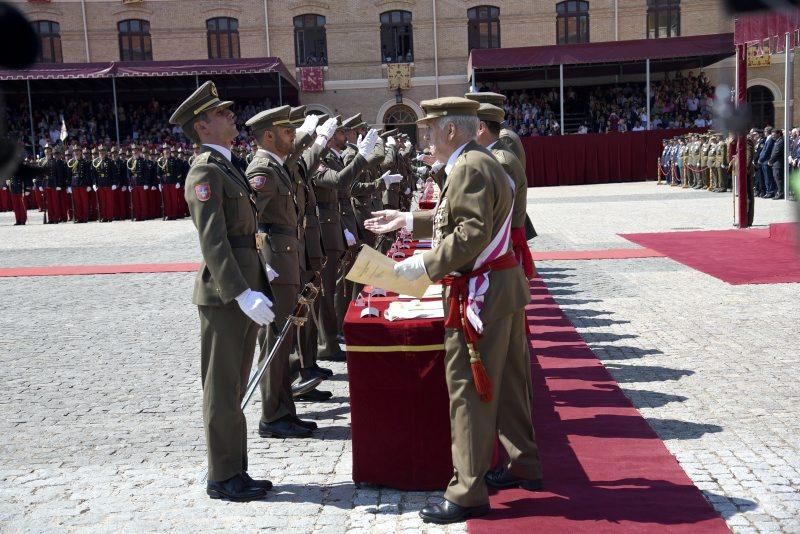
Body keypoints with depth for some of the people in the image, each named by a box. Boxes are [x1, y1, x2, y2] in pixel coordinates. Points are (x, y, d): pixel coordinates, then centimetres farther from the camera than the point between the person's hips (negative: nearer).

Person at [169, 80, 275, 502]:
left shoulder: (227, 168, 16)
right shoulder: (205, 172, -13)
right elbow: (212, 242, -22)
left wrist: (258, 285, 16)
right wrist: (243, 294, -27)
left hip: (243, 291, 9)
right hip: (223, 296, -9)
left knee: (234, 388, 15)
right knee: (223, 389, 1)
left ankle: (235, 472, 25)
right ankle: (222, 478, 13)